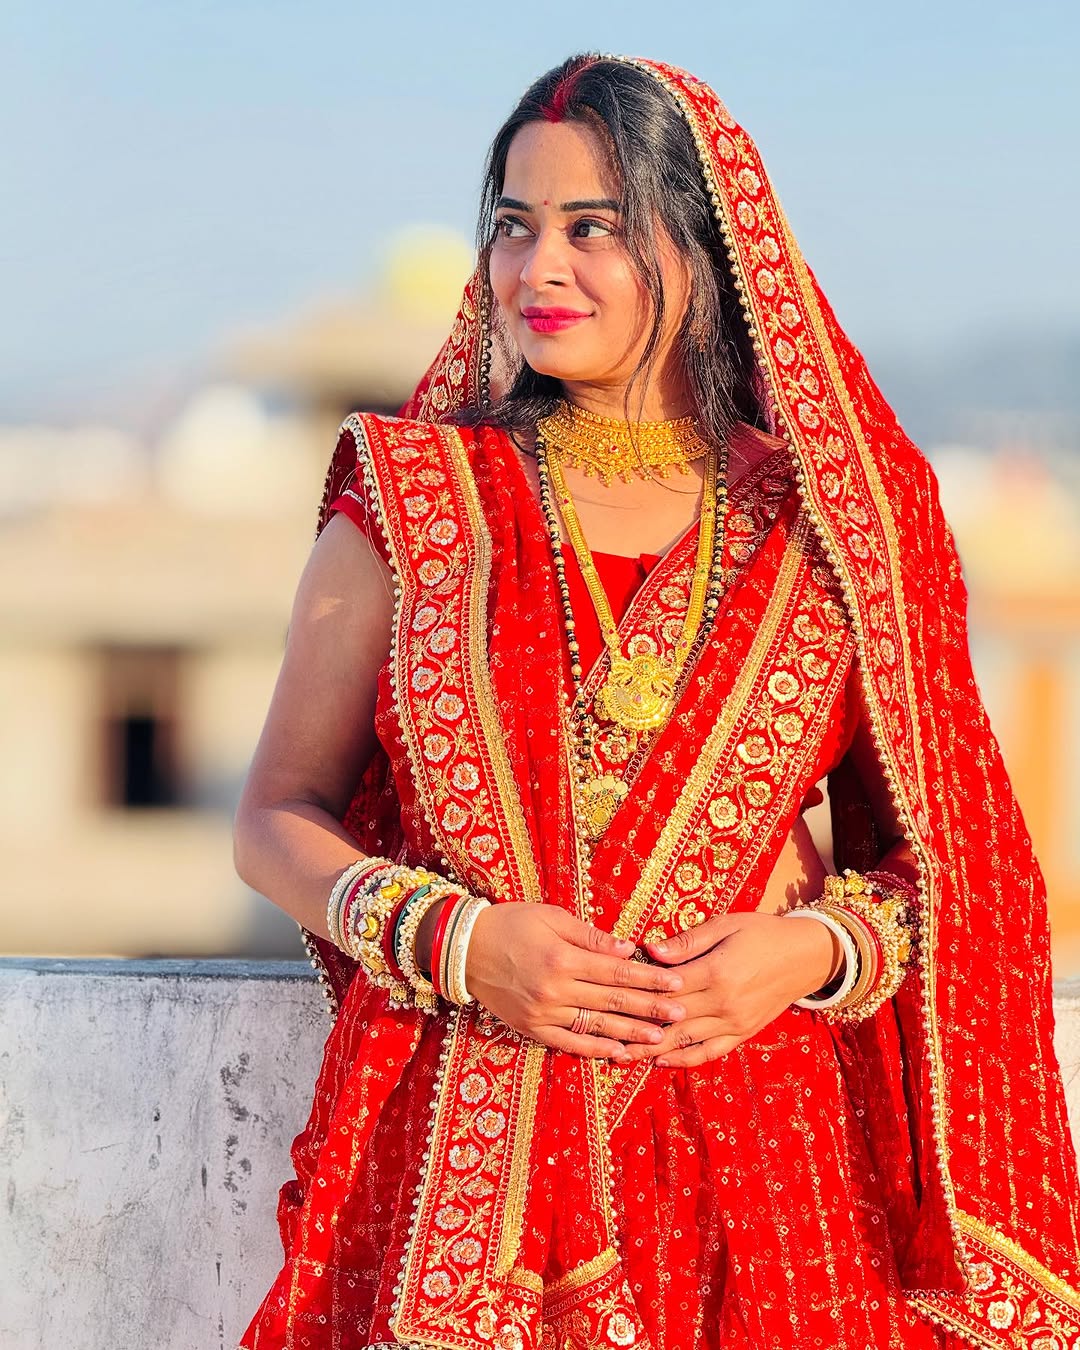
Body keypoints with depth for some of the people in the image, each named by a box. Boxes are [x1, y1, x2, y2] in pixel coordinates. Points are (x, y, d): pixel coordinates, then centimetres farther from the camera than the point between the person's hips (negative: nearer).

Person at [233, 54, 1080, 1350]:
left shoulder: (826, 525, 4)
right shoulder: (407, 505, 4)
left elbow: (929, 851, 9)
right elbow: (277, 818, 5)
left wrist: (811, 952, -11)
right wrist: (457, 942, -11)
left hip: (757, 1139, 0)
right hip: (457, 1148, 0)